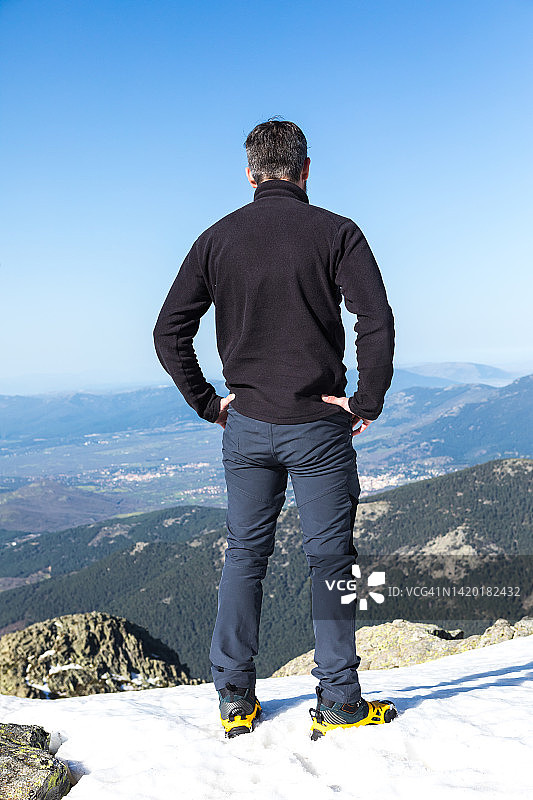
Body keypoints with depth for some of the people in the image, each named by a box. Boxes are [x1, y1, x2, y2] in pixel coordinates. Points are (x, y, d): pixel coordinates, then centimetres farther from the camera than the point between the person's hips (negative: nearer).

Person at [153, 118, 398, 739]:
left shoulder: (217, 239, 3)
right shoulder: (336, 233, -6)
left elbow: (169, 334, 1)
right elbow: (377, 323, -16)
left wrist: (207, 402, 7)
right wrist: (368, 402, -6)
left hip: (246, 426, 3)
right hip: (319, 428, -3)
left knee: (244, 555, 14)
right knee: (330, 559, 7)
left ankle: (234, 698, 20)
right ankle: (338, 703, 14)